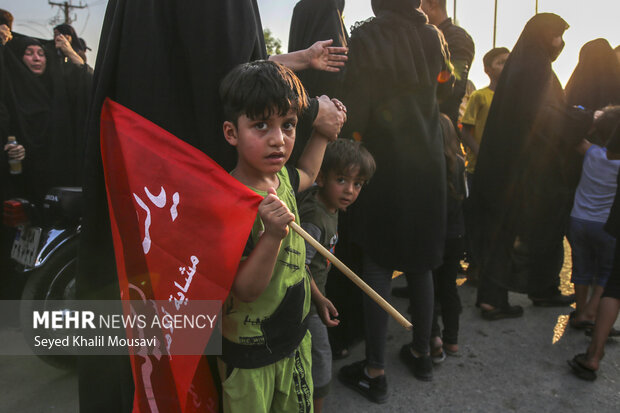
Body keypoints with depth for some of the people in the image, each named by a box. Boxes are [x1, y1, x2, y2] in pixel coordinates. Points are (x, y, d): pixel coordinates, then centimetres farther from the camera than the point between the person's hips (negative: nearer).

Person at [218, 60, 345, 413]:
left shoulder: (281, 177, -4)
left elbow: (307, 175, 23)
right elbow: (245, 290, -26)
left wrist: (323, 133, 18)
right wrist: (273, 235, -38)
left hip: (295, 337, 7)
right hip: (249, 356, -7)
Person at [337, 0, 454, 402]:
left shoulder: (365, 38, -9)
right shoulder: (433, 36, 6)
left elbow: (355, 113, -14)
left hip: (384, 166, -4)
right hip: (428, 166, 5)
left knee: (377, 266, 2)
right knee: (421, 263, 15)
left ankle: (375, 372, 11)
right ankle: (421, 351, 30)